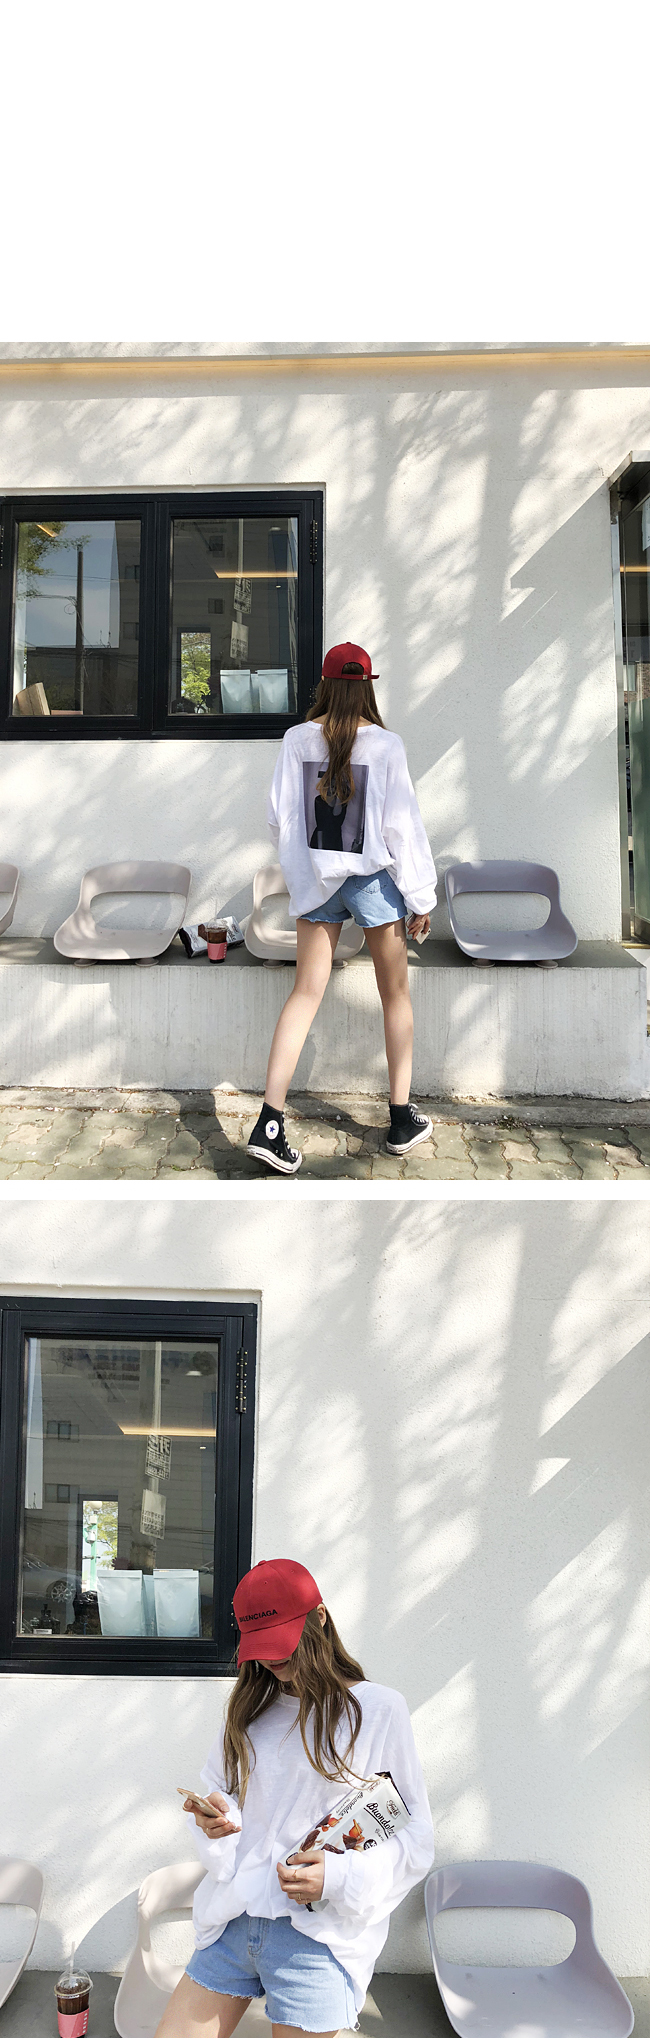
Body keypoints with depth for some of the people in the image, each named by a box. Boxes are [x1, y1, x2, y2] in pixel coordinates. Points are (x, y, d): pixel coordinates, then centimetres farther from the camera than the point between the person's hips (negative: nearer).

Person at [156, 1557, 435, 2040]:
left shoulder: (379, 1709, -3)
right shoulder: (248, 1710, 12)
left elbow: (415, 1840, -3)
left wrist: (341, 1875, -18)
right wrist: (213, 1821, -6)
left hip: (316, 1940, -5)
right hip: (232, 1923, 5)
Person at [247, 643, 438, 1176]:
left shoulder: (298, 739, -3)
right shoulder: (385, 745, -10)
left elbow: (279, 817, 1)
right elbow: (403, 825, -9)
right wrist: (420, 898, -2)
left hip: (316, 877, 3)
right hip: (373, 875, -3)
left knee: (306, 993, 5)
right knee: (396, 996, 13)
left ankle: (269, 1124, -4)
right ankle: (403, 1121, 20)